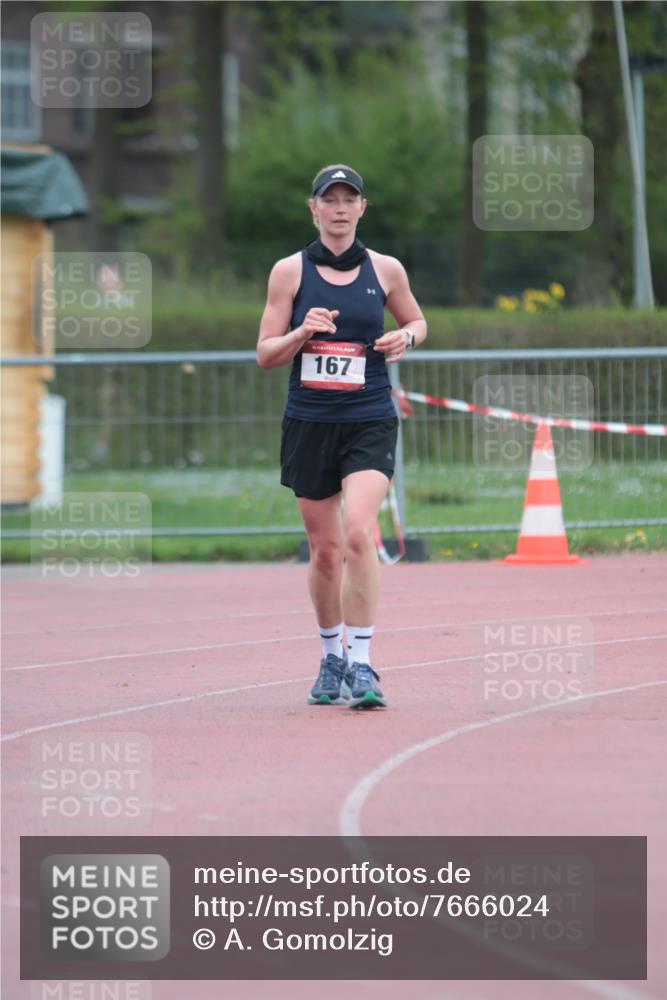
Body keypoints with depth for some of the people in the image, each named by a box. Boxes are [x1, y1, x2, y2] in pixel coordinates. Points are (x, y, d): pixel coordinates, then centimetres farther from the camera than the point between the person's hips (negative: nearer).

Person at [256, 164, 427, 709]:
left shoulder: (385, 270, 4)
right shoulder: (290, 271, 2)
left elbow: (417, 321, 20)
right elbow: (265, 354, 3)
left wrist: (405, 337, -3)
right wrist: (301, 333, -16)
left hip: (370, 422, -1)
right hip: (309, 422, 1)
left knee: (358, 531, -21)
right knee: (325, 549, 8)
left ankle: (361, 663, -18)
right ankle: (332, 657, 28)